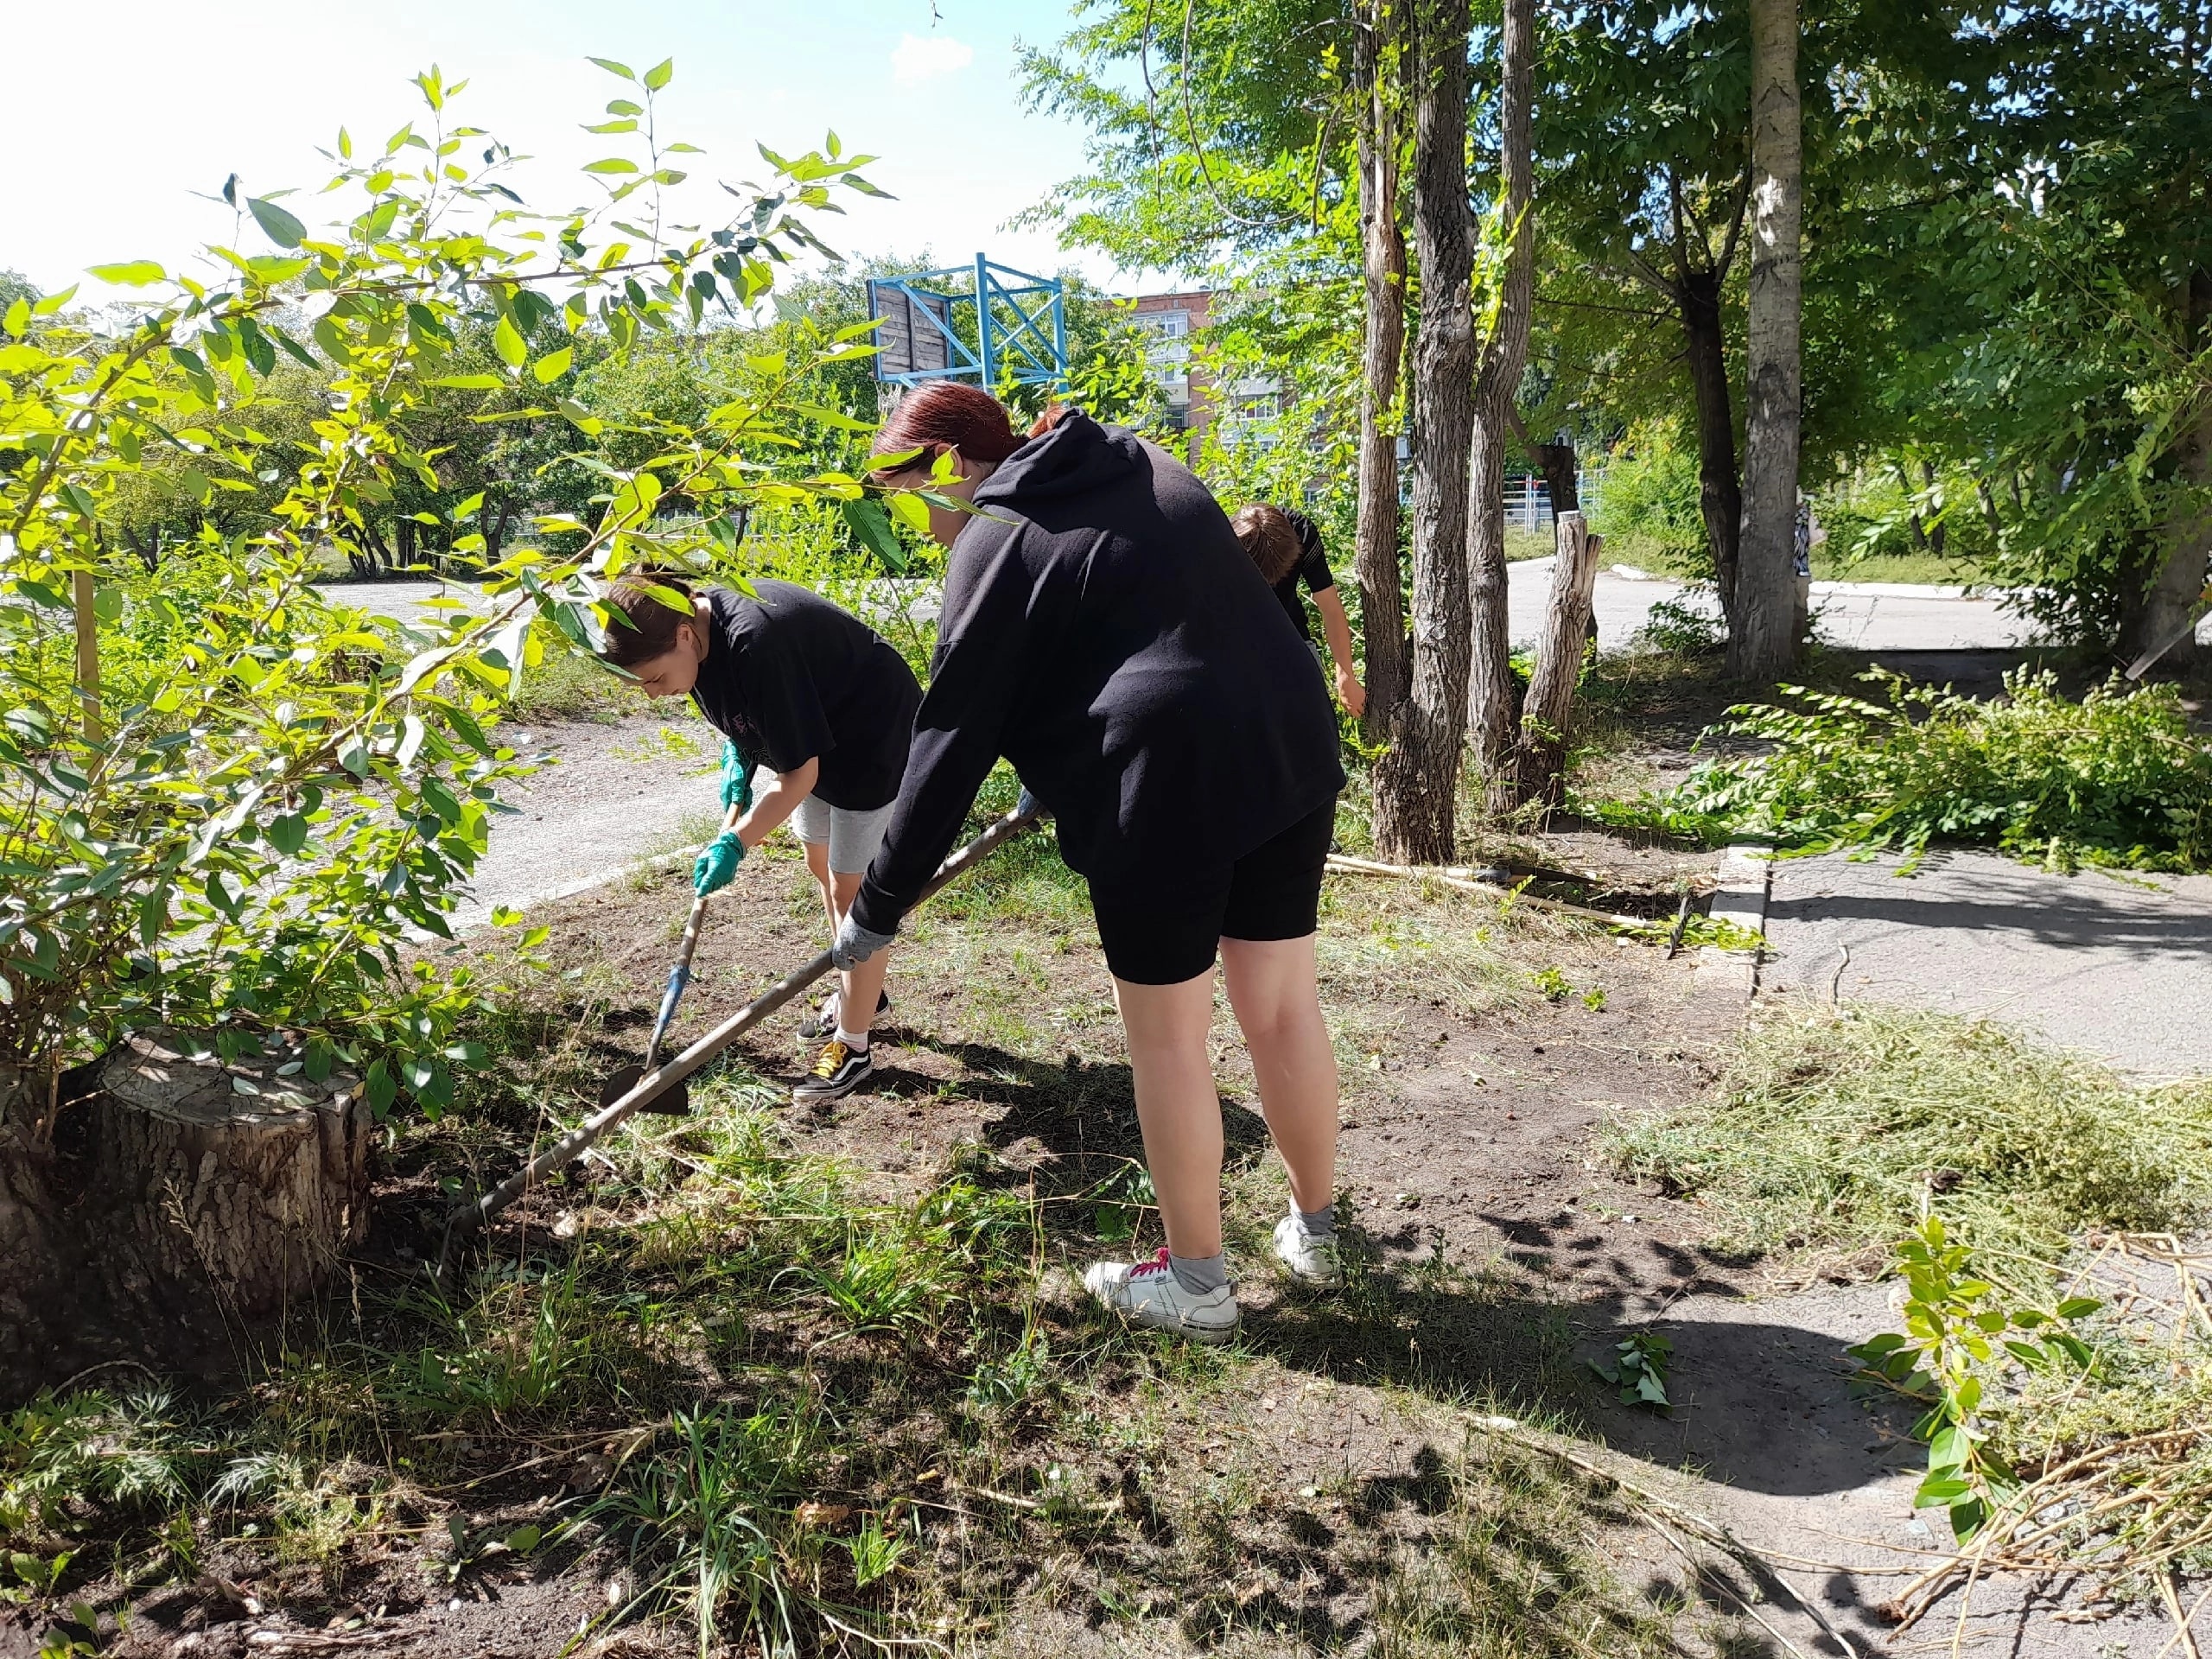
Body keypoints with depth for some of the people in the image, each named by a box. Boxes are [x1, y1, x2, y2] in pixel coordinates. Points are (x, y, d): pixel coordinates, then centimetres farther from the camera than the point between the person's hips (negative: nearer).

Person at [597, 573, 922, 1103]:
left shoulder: (756, 646, -38)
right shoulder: (695, 627, -11)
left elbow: (799, 774, -31)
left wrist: (735, 843, -26)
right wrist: (736, 758, -5)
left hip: (875, 737, -9)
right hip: (814, 733, 9)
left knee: (852, 888, -4)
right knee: (821, 864, 20)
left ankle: (852, 1048, 8)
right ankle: (861, 993, 39)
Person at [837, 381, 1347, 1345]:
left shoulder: (996, 537, -3)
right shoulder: (1140, 470, 18)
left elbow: (952, 738, -5)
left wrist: (880, 904, 3)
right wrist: (1067, 766, 31)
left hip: (1167, 791, -7)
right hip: (1290, 752, 8)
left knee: (1166, 1038, 8)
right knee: (1282, 1009, 18)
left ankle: (1196, 1285, 22)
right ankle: (1315, 1232, 34)